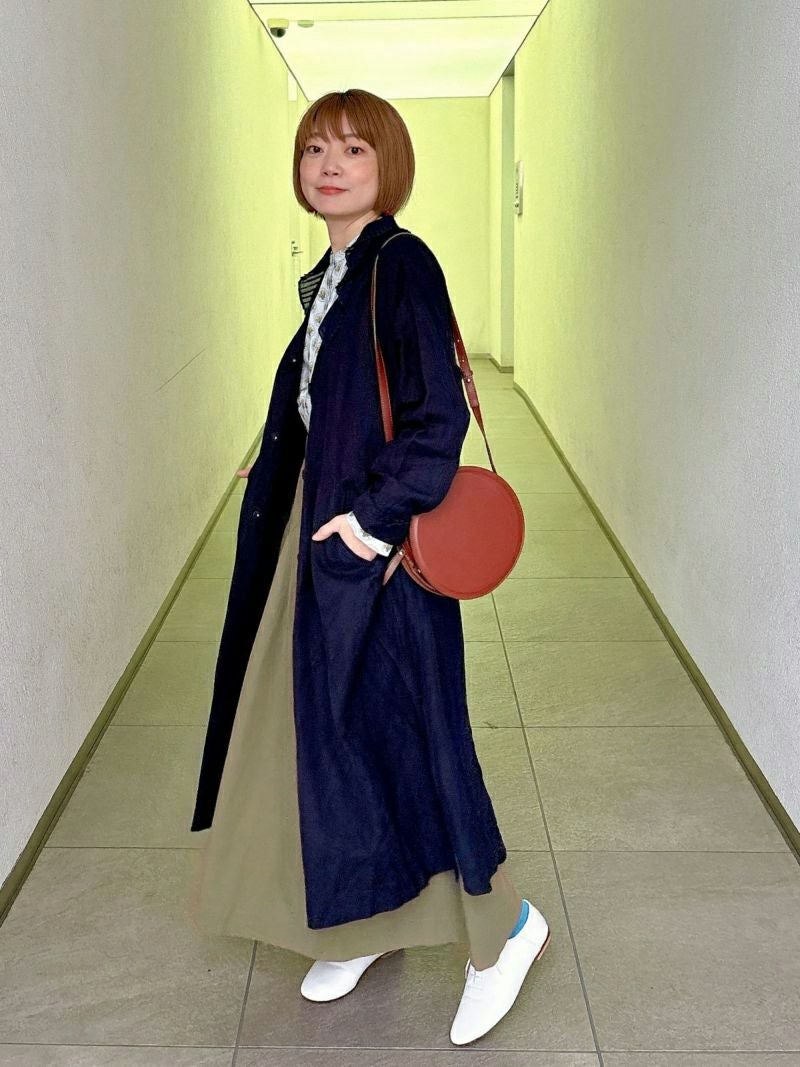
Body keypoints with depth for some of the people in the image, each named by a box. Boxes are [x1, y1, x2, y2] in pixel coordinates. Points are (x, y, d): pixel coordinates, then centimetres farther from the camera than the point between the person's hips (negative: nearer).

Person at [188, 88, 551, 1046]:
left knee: (388, 729, -2)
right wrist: (276, 480, 16)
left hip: (374, 541, -9)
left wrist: (378, 514, -24)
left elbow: (439, 413, -21)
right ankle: (369, 922, 32)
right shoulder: (327, 277, 12)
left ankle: (501, 923, 19)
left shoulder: (402, 265, -14)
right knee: (318, 724, 14)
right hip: (318, 524, 9)